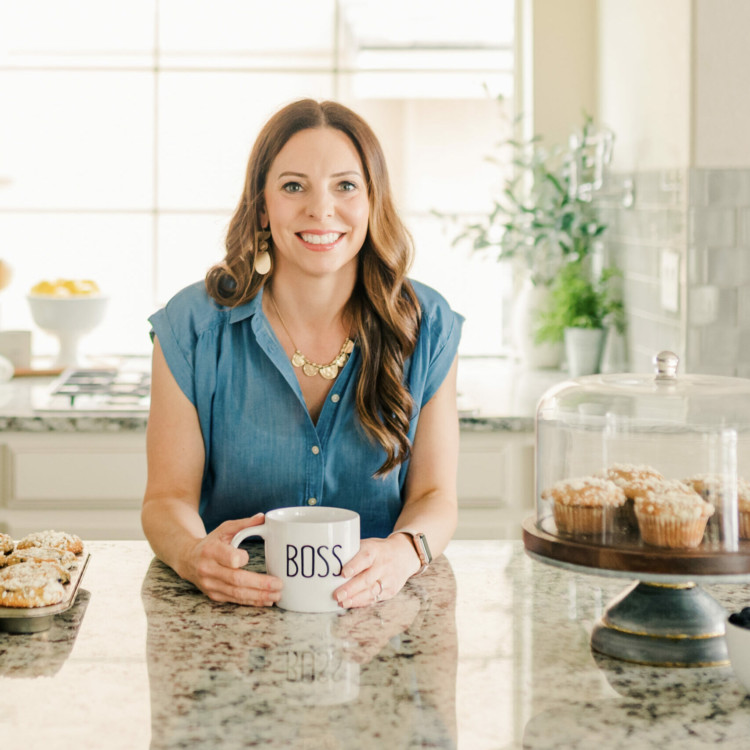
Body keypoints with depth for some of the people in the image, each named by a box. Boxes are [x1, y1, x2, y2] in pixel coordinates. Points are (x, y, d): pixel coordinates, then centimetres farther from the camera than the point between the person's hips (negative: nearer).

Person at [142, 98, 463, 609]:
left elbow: (435, 495, 0)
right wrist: (195, 555, -27)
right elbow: (168, 498, -3)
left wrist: (404, 553, -24)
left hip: (376, 608, 1)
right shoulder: (192, 329, -4)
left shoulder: (427, 328, -1)